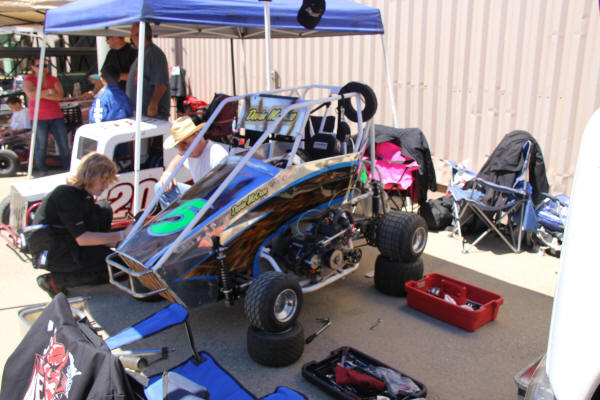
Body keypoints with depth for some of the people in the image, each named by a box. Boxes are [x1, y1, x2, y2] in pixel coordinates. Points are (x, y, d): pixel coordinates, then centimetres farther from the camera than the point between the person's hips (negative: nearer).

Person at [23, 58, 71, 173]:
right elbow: (31, 94, -15)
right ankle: (42, 171, 10)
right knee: (41, 146, 0)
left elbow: (60, 96, -6)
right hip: (39, 118, -2)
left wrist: (41, 94, -11)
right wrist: (49, 92, -11)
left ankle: (69, 168, 11)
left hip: (56, 117, 2)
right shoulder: (29, 80, 4)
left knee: (64, 144, 2)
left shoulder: (54, 80, 10)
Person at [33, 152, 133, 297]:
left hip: (67, 242, 9)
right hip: (49, 254, -9)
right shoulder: (66, 195, -23)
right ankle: (54, 281, -8)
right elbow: (82, 239, -26)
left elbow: (94, 225, 10)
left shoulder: (83, 193, 4)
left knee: (105, 211, 4)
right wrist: (122, 235, -27)